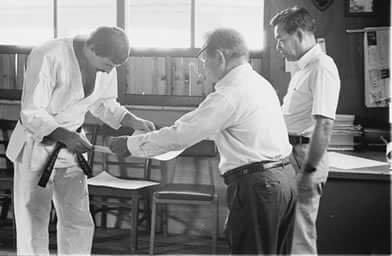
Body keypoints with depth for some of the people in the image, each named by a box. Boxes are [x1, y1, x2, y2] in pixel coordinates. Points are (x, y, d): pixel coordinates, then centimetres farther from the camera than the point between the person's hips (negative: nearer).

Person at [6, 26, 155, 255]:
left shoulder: (104, 61, -6)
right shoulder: (49, 57, -27)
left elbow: (103, 104, 9)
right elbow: (32, 114, -25)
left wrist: (135, 122, -6)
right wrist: (66, 136, -39)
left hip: (69, 145, 6)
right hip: (35, 146, -6)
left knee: (79, 225, 4)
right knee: (33, 226, -3)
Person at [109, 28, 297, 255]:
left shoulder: (229, 95, -15)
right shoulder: (261, 83, 14)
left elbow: (179, 136, -13)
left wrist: (130, 145, -2)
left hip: (255, 184, -9)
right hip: (285, 176, 9)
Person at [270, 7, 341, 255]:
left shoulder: (322, 67, -14)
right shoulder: (302, 69, 17)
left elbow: (324, 123, -22)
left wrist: (310, 170, -23)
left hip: (305, 155, -10)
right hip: (290, 154, 10)